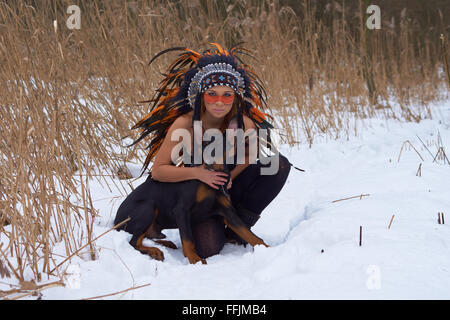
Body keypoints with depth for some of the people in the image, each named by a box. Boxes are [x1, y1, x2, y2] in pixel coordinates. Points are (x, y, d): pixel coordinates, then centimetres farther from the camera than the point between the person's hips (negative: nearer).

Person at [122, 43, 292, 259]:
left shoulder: (243, 124, -15)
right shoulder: (184, 124, -22)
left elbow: (251, 157, 2)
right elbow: (157, 171, -17)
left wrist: (231, 176, -17)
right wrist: (197, 172, -31)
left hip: (232, 188, 3)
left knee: (279, 164, -17)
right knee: (208, 248, -27)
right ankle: (203, 226, 14)